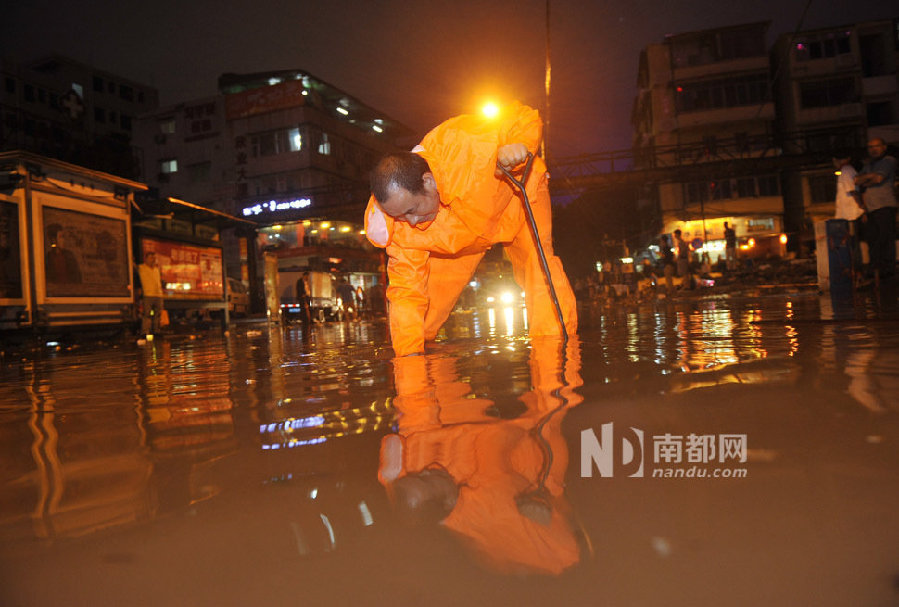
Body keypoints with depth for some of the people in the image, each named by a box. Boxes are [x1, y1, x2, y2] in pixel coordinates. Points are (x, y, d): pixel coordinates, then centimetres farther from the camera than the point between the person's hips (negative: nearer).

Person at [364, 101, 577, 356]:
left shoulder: (466, 148, -42)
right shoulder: (401, 227, -30)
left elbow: (525, 118, -28)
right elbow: (407, 291, -26)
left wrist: (517, 145, -52)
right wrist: (409, 352, -36)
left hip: (516, 194, -2)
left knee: (538, 263, -27)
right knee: (435, 287, -1)